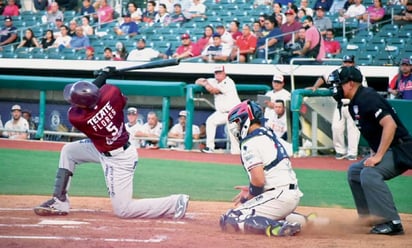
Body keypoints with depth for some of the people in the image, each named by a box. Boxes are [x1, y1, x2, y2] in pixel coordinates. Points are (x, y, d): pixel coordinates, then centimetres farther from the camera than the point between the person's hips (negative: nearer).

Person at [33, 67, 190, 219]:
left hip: (118, 160, -8)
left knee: (123, 210, 3)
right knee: (68, 151, 14)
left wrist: (103, 75, -4)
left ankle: (176, 202, 0)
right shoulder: (111, 92, -23)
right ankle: (60, 202, 20)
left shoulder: (75, 118, -29)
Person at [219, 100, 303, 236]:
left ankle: (277, 227, -26)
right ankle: (301, 220, 15)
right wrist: (251, 190, 23)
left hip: (278, 197, -9)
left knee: (228, 221, -11)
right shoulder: (269, 135, 19)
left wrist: (247, 198, -1)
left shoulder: (250, 143, -10)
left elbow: (258, 180, -19)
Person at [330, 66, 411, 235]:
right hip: (384, 151, 11)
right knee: (354, 171, 20)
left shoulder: (367, 98, -18)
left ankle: (392, 223, -28)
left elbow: (390, 124, -28)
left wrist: (378, 156, -28)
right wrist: (373, 155, 12)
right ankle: (370, 216, 25)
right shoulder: (354, 105, 13)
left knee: (369, 173, -29)